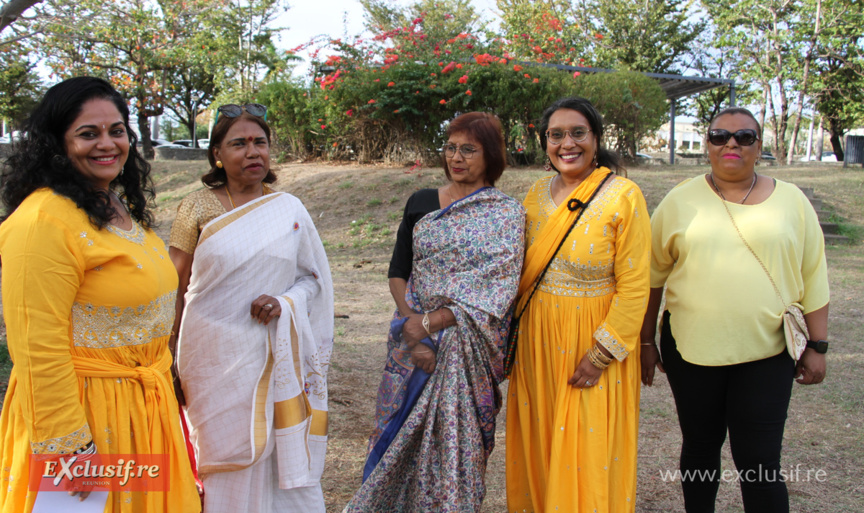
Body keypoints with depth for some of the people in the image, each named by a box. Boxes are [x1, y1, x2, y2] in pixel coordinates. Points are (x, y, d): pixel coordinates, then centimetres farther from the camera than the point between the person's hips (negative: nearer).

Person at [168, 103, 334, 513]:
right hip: (217, 360, -1)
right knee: (227, 463, 6)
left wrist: (284, 303, -11)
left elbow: (314, 277, 9)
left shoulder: (290, 210, 4)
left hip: (277, 356, 1)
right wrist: (169, 361, 2)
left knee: (283, 458, 5)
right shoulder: (196, 209, 0)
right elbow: (174, 290, 3)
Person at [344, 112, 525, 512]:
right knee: (402, 433, 9)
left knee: (456, 437, 3)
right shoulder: (421, 203, 8)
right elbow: (398, 272, 6)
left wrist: (431, 322, -16)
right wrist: (411, 323, -10)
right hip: (412, 343, 3)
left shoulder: (506, 214, -4)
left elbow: (498, 287, -13)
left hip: (467, 349, -3)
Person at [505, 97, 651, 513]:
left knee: (588, 455, 4)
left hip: (592, 342, -5)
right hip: (537, 340, 5)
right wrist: (514, 330, 11)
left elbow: (633, 286, -13)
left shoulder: (623, 196, -11)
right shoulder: (538, 193, 5)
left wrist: (601, 354, -16)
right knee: (539, 444, 15)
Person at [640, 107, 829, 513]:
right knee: (700, 447, 16)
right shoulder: (680, 201, 2)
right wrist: (645, 341, 5)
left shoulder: (791, 201, 3)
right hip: (690, 350, 1)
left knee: (760, 462, -1)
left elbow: (813, 278, 7)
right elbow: (652, 276, 6)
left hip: (766, 354, -1)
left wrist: (817, 346, 4)